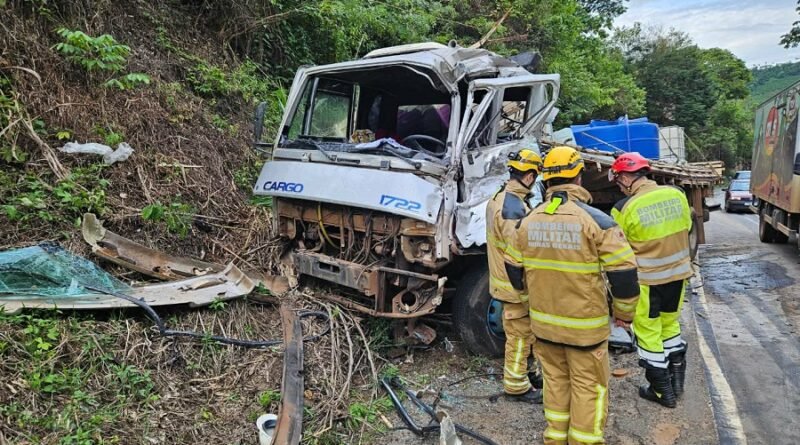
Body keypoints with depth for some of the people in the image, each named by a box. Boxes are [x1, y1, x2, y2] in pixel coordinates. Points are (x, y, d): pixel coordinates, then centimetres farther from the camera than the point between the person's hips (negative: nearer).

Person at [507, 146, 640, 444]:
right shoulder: (596, 221, -16)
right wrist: (624, 312, 2)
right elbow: (623, 273, -15)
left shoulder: (529, 221, -1)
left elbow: (515, 271, 8)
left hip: (543, 322, 5)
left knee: (555, 381, 20)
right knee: (589, 387, 11)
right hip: (584, 324, -5)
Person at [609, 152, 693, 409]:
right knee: (670, 325, 23)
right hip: (678, 273, 6)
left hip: (647, 279, -5)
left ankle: (662, 391, 21)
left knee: (648, 332, 11)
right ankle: (677, 382, 34)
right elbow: (686, 230, 8)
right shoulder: (677, 195, -6)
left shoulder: (625, 209, -20)